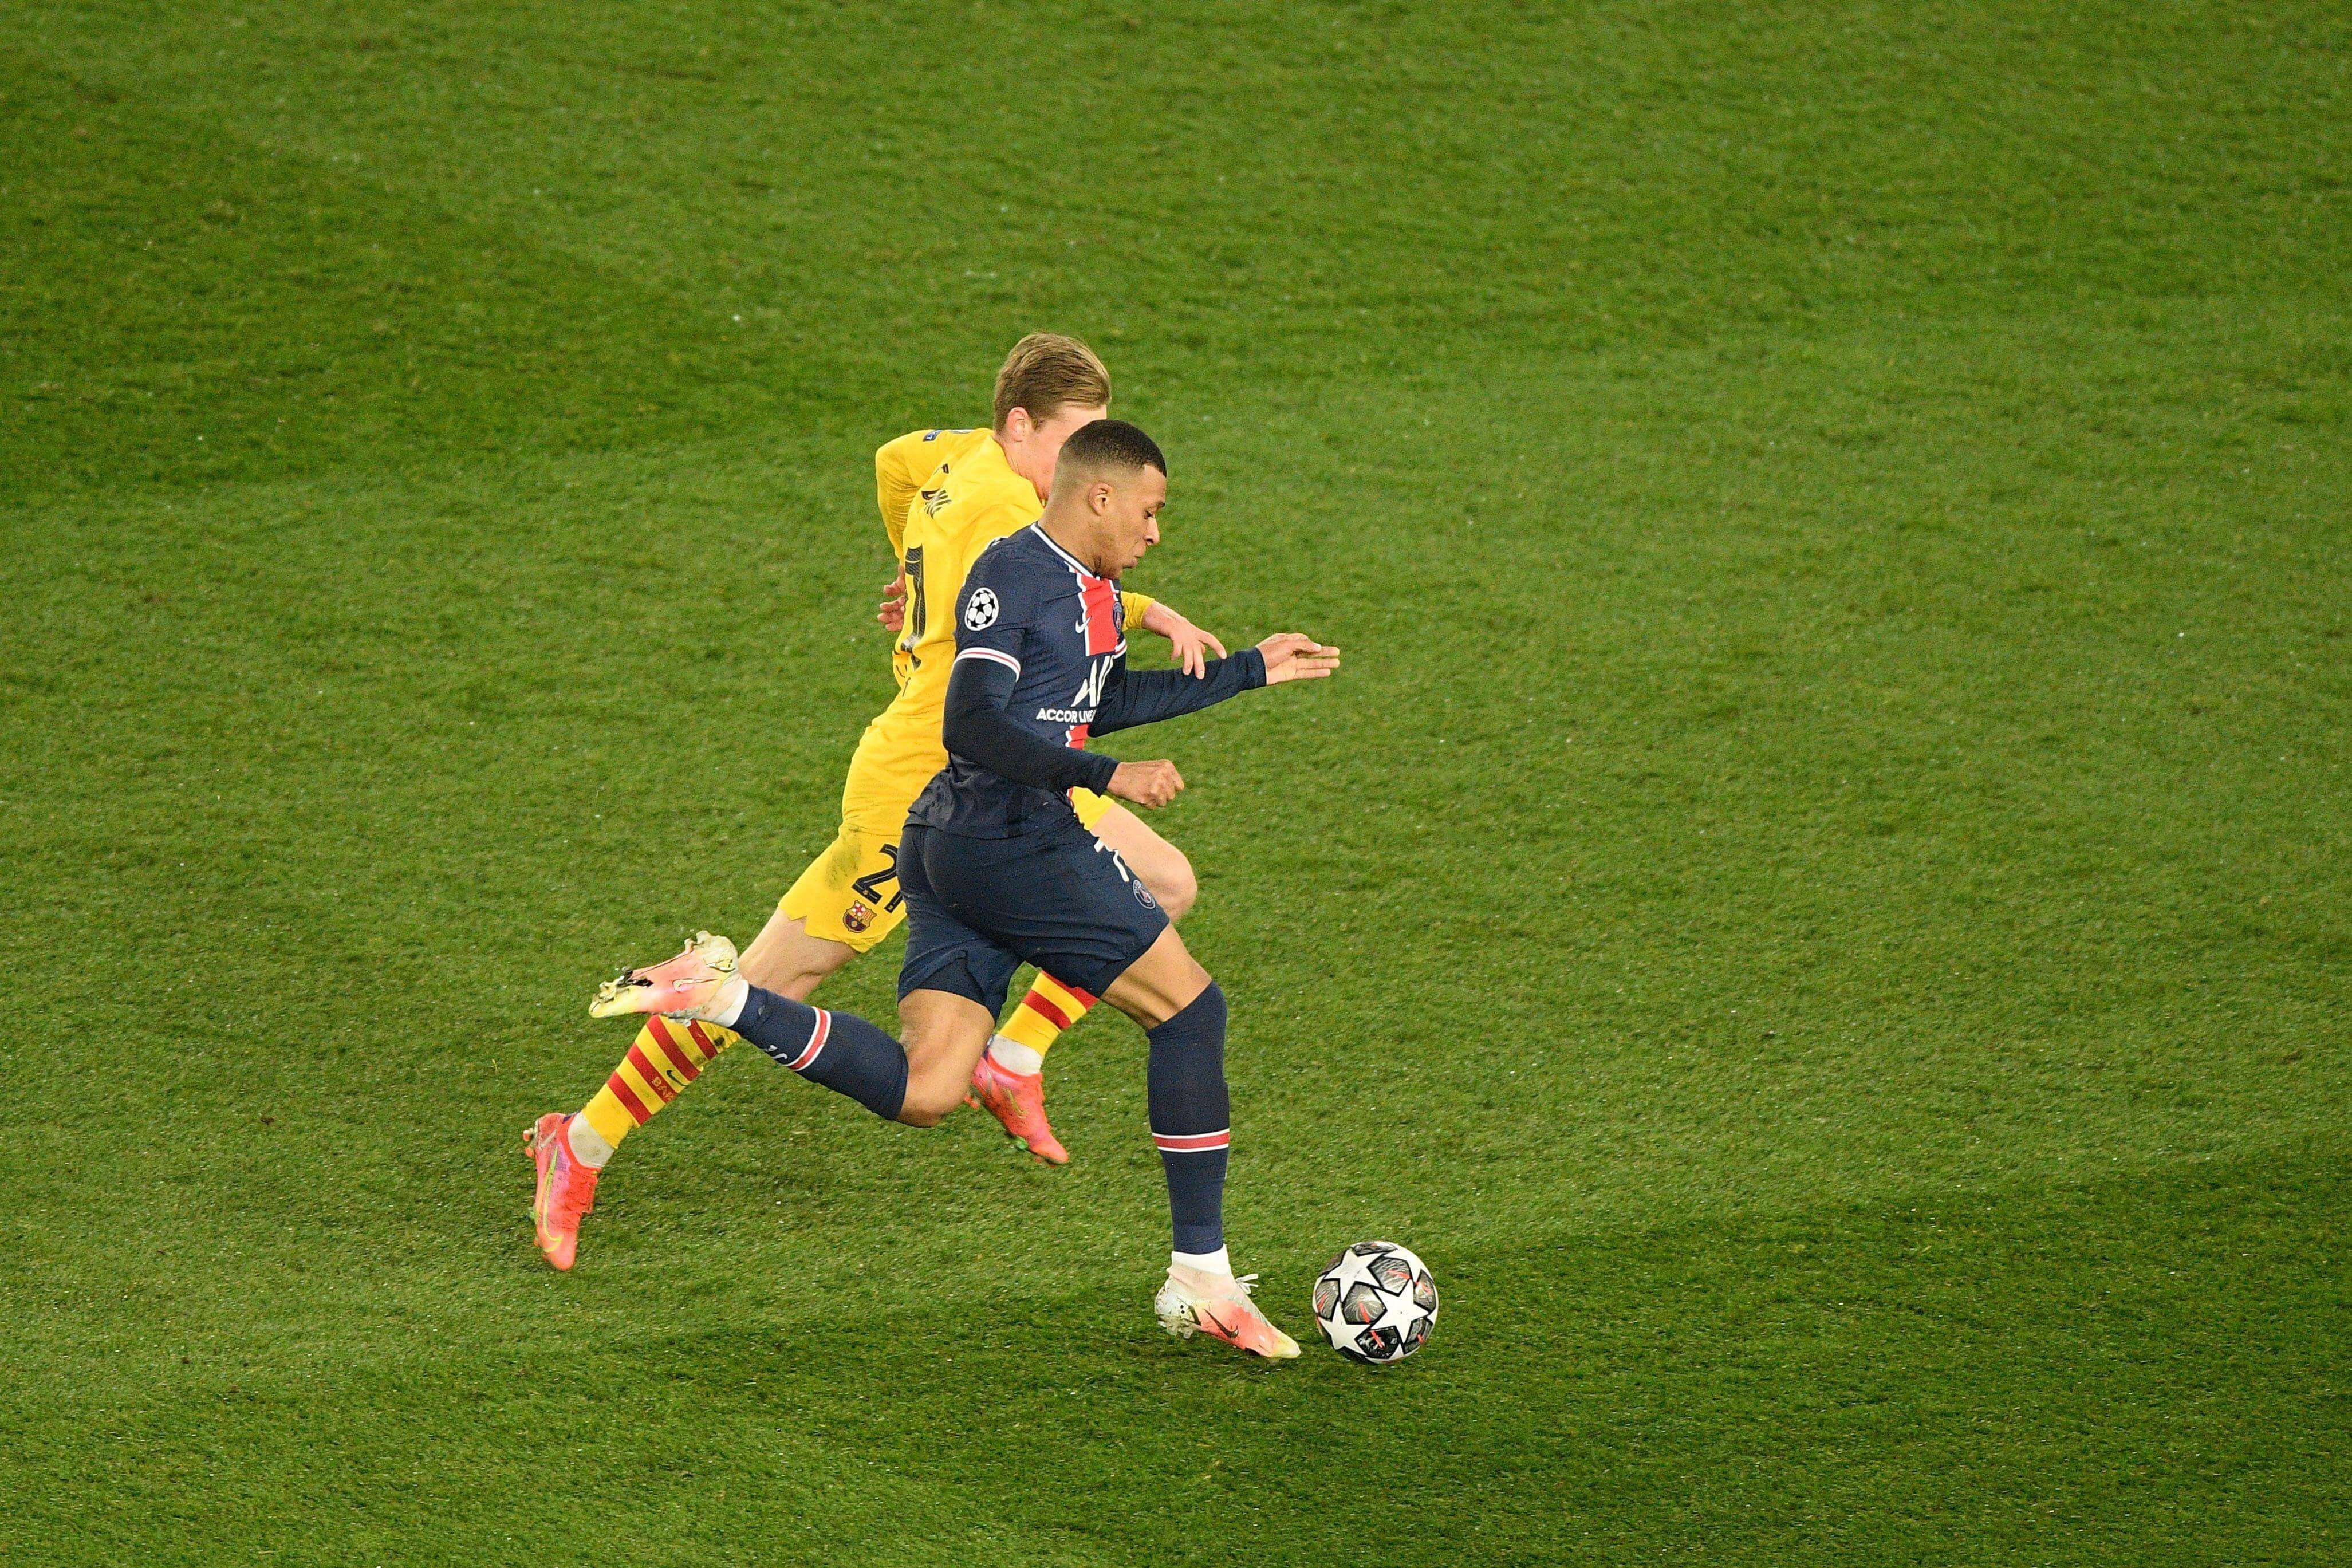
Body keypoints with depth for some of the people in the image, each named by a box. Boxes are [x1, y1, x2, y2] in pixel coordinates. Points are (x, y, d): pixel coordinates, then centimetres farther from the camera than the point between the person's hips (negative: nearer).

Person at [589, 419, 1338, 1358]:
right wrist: (1103, 777, -23)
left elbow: (1103, 702, 37)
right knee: (1190, 1010, 0)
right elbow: (972, 728, -20)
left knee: (921, 1095, 0)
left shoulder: (1097, 591, 20)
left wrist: (1251, 672, 38)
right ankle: (1201, 1279, 5)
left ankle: (722, 997, -7)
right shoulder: (1011, 576, -11)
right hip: (1011, 842, -10)